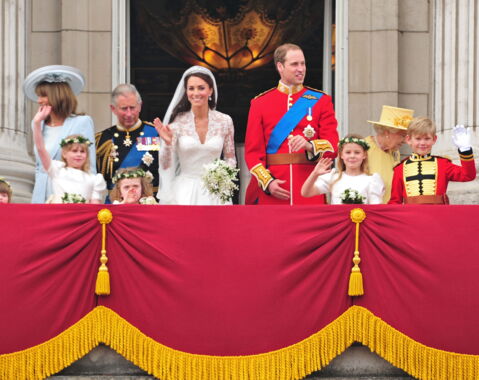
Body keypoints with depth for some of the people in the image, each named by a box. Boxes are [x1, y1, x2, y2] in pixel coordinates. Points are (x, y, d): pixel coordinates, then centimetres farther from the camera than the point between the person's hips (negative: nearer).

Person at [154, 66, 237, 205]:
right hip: (185, 192, -1)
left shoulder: (224, 121, 1)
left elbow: (230, 158, 12)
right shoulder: (178, 121, -3)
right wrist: (168, 143, -22)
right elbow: (166, 166, -5)